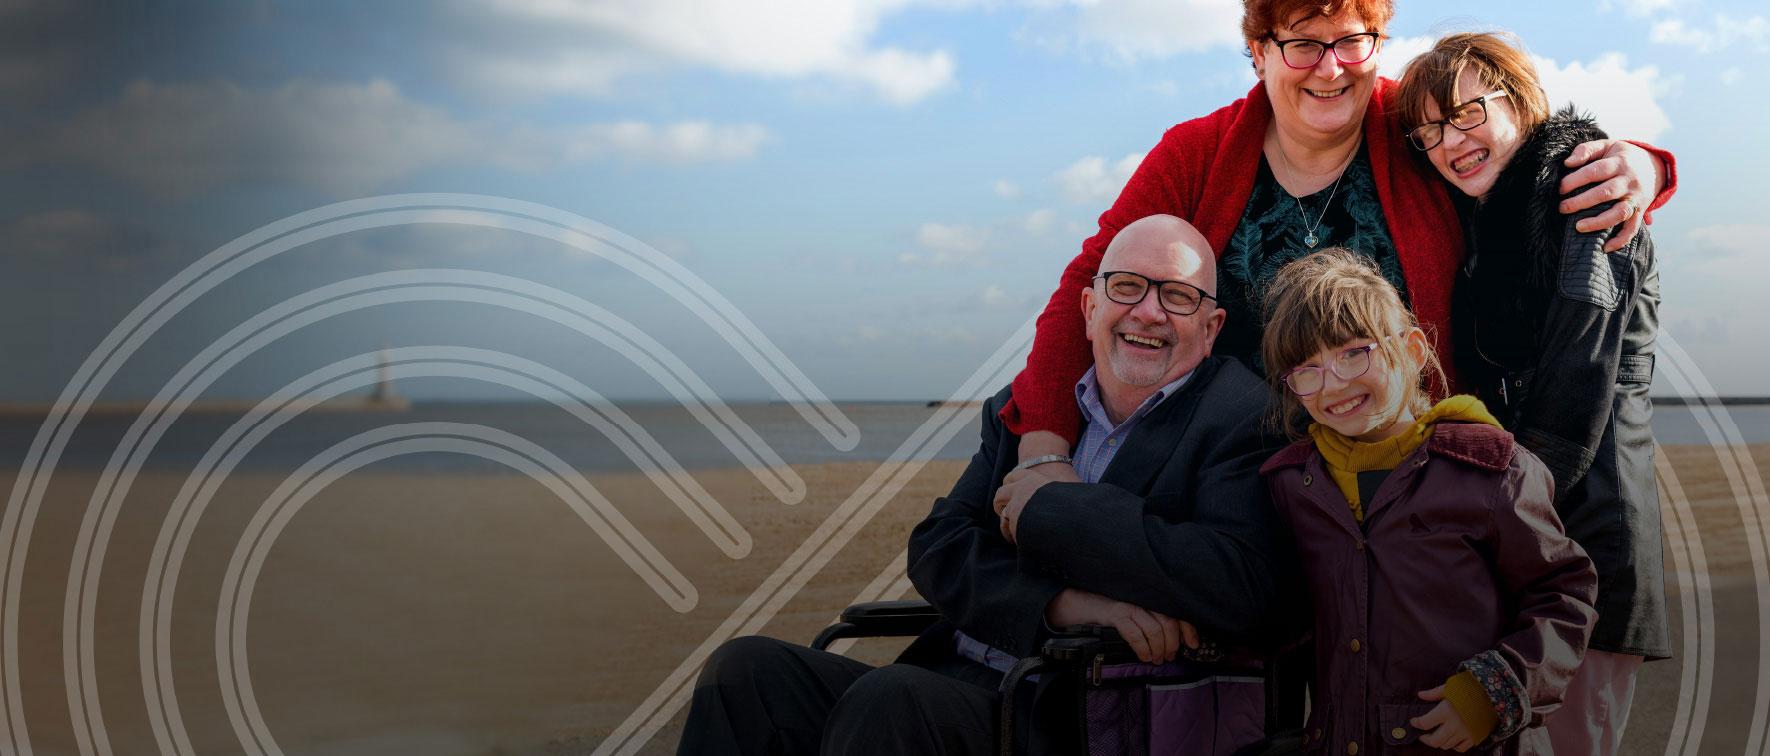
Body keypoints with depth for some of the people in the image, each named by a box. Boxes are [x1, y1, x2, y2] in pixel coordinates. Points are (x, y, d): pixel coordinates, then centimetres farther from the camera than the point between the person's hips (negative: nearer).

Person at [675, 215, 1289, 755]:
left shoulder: (1241, 418, -1)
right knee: (746, 671, -14)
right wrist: (1061, 602, -16)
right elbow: (936, 550, 5)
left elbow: (1239, 587, -19)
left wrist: (1047, 507, -11)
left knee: (887, 699, -33)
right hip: (959, 685, 6)